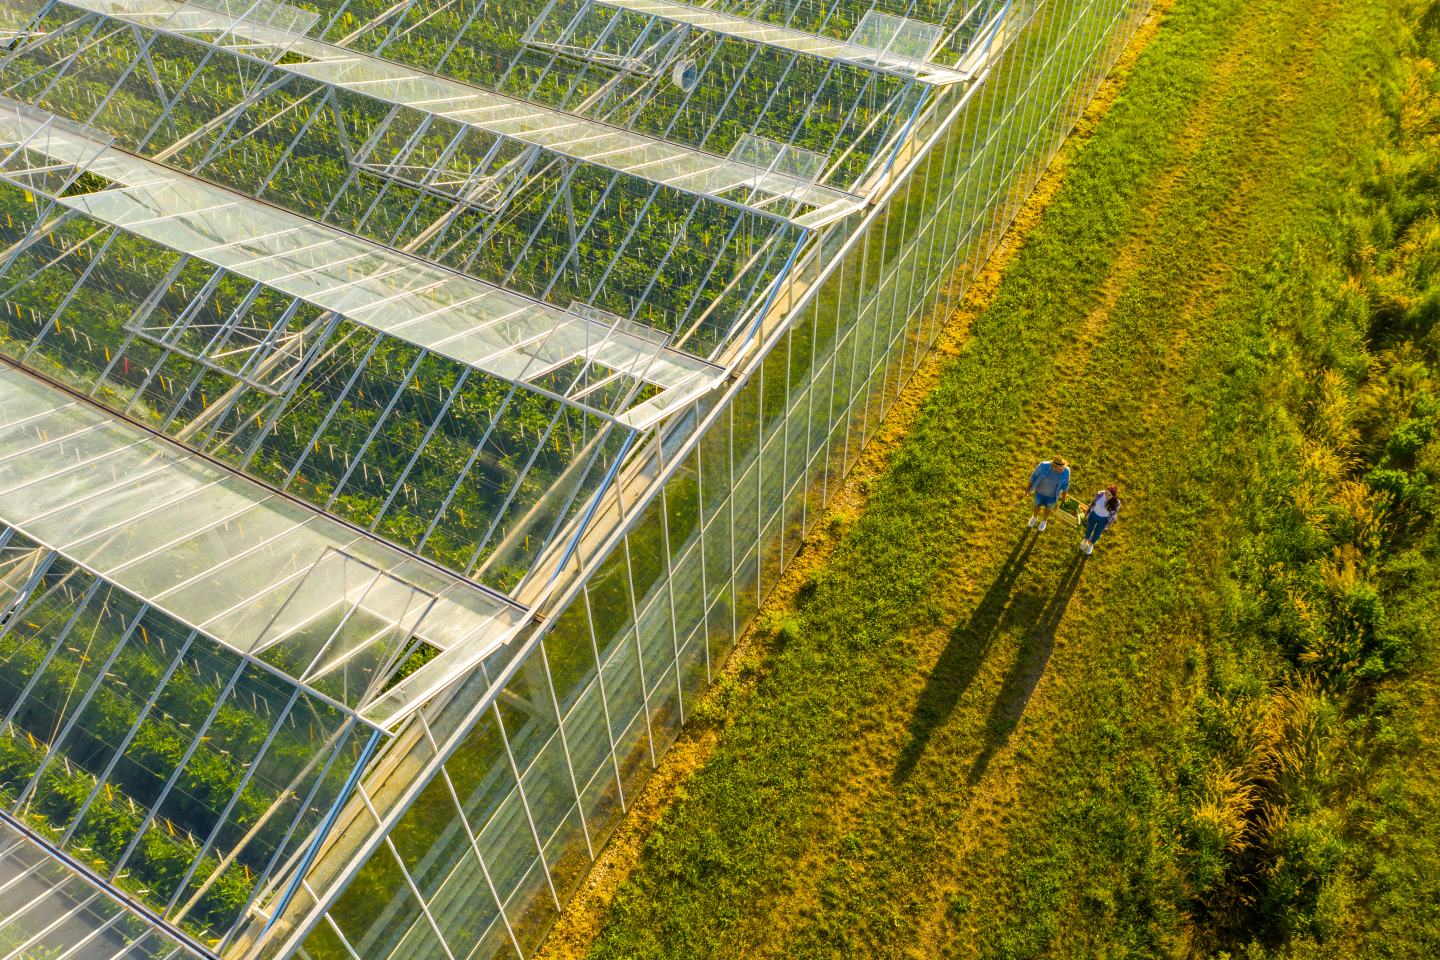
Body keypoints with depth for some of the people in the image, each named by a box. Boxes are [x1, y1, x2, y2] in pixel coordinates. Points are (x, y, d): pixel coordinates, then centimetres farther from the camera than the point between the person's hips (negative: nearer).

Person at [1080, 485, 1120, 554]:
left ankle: (1091, 545, 53)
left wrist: (1108, 525, -2)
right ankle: (1085, 541, 57)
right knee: (1089, 529, 25)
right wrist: (1087, 512, 3)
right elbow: (1093, 503, -9)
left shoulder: (1116, 503, -29)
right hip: (1093, 515, 1)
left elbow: (1113, 514, -12)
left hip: (1103, 519, -1)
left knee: (1097, 534, 21)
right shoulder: (1100, 494, -28)